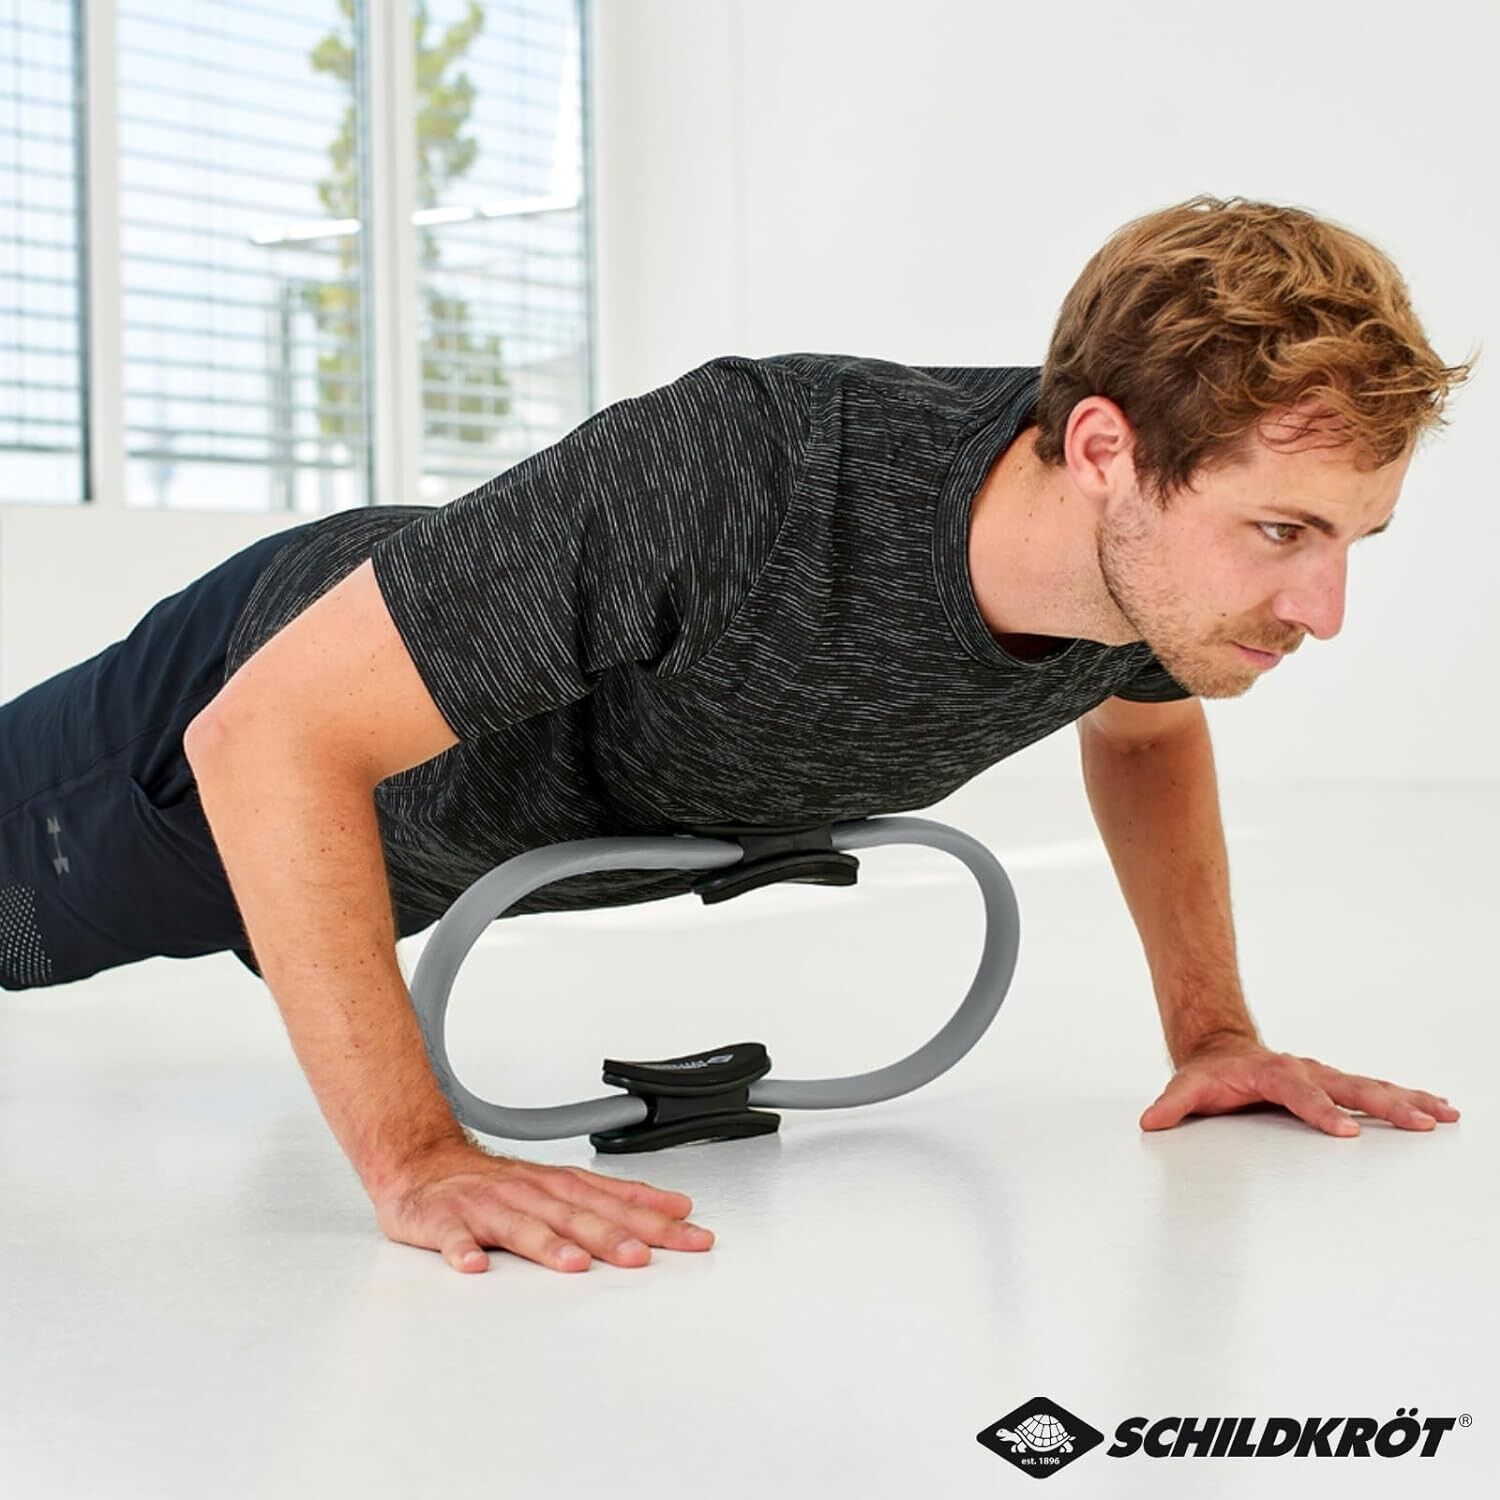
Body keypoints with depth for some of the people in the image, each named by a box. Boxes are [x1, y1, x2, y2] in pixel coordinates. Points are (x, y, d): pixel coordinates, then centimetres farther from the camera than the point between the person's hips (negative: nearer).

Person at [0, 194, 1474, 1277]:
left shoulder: (1165, 543, -27)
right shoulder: (734, 471, -48)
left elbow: (1143, 724, 0)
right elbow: (265, 733, -43)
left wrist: (1213, 1030, -9)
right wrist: (412, 1160, -47)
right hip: (282, 696, -6)